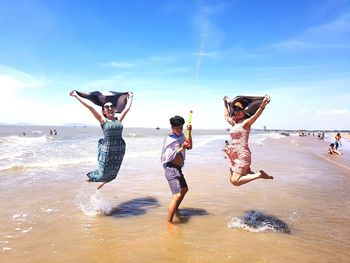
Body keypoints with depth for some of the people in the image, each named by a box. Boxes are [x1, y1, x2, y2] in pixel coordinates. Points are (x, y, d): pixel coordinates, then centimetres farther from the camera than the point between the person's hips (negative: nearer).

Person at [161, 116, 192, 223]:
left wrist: (189, 132, -2)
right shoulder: (169, 140, -13)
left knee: (184, 189, 28)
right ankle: (169, 222, -16)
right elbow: (168, 157, -19)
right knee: (177, 195, -21)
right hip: (171, 169, -10)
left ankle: (176, 209, 47)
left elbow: (189, 146, 5)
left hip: (178, 169, 10)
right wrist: (181, 148, -27)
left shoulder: (181, 136, 11)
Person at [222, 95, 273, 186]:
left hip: (242, 154, -8)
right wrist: (225, 103, 41)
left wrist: (262, 106, -46)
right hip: (234, 156, 8)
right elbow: (226, 115, 33)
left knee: (235, 181, -12)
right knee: (232, 180, 6)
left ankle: (259, 174, 0)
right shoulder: (234, 123, 14)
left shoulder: (246, 122, -7)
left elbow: (256, 115, -27)